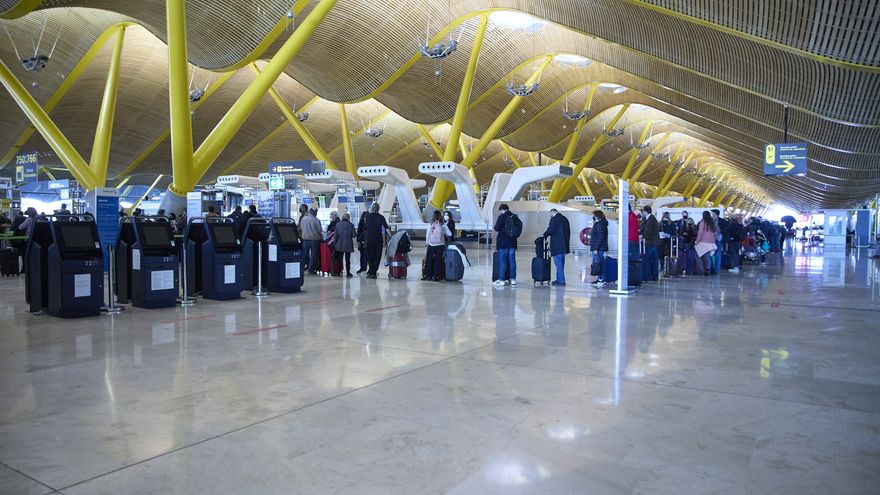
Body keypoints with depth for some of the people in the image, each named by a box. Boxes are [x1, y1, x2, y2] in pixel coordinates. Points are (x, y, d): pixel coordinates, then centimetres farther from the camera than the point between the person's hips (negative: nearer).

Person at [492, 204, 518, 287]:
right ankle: (512, 279, 13)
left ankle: (502, 280, -1)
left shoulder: (501, 217, -12)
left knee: (502, 261, -1)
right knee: (512, 260, 10)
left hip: (503, 242, -5)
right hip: (512, 242, 5)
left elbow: (497, 228, -14)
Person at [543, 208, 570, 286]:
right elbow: (568, 232, 17)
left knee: (558, 263, -5)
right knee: (561, 263, 14)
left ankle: (561, 280, -5)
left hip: (557, 245, -8)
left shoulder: (554, 219, -10)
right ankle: (560, 279, 19)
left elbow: (550, 230, -16)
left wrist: (545, 235, 4)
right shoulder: (565, 219, 14)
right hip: (564, 245, 8)